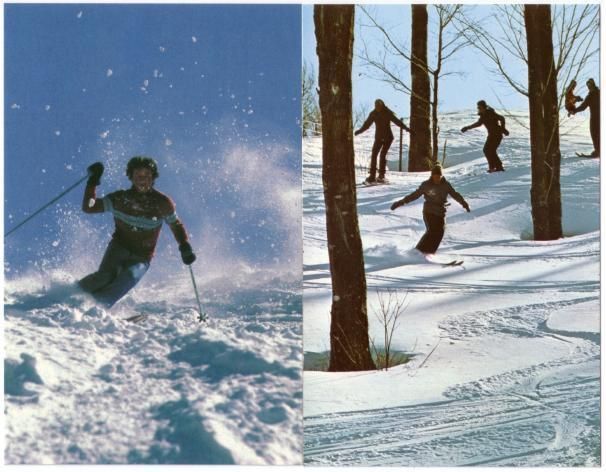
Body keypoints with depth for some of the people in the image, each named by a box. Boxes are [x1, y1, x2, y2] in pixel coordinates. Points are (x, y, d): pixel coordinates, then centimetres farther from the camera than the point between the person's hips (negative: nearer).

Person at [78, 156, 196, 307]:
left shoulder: (162, 203, -5)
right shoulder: (121, 199, -6)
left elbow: (176, 225, 9)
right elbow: (88, 207, -9)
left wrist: (185, 247, -6)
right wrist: (93, 182, -19)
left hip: (141, 258, 0)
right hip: (119, 248, 0)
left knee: (129, 277, -32)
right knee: (105, 276, -28)